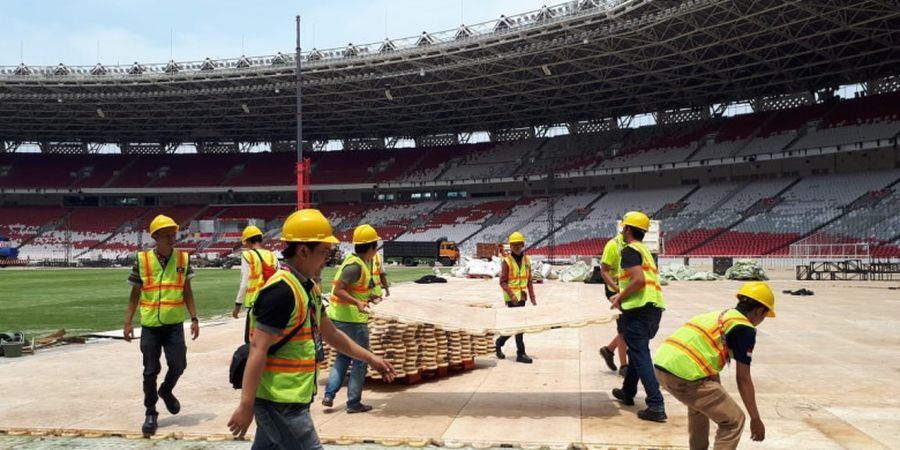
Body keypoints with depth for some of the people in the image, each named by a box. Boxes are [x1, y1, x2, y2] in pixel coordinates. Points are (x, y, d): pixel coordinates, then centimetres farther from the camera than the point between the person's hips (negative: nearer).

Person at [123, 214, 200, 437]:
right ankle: (150, 413, 20)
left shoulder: (183, 259, 0)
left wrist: (194, 319, 2)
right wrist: (128, 322, -1)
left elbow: (187, 292, 6)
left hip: (174, 324, 1)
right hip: (150, 325, -1)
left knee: (178, 365, 0)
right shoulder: (142, 260, -5)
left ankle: (166, 391, 33)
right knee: (151, 371, 5)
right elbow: (135, 294, 2)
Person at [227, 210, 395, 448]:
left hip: (287, 399, 9)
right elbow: (258, 349, -23)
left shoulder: (308, 287, 11)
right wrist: (246, 406, -24)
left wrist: (371, 358, 22)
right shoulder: (281, 291, -20)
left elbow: (330, 333, 21)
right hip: (280, 402, -9)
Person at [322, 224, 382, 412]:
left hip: (338, 317, 9)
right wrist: (358, 302, -38)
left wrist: (367, 297, 28)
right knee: (360, 360, 3)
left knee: (343, 356, 20)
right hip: (353, 319, -9)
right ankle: (354, 403, 9)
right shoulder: (355, 266, -19)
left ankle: (329, 394, 16)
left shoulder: (354, 261, 9)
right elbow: (338, 290, -25)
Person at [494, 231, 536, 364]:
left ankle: (499, 343, 33)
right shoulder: (507, 261, -8)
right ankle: (521, 354, 0)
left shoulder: (526, 260, 8)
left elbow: (529, 281, 10)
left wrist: (533, 298, 4)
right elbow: (503, 282, -12)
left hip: (522, 297, 6)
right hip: (511, 298, -6)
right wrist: (511, 295, -24)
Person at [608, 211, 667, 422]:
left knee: (640, 355, -7)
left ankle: (656, 405, -12)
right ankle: (628, 392, 36)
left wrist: (620, 297, -9)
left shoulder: (629, 250, -8)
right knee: (637, 351, 23)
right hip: (655, 307, 10)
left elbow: (638, 280, -21)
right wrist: (622, 295, 20)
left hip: (639, 309, -10)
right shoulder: (644, 250, 22)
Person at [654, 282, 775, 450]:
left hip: (662, 364, 9)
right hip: (684, 374, -9)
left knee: (699, 406, 36)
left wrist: (719, 398, 48)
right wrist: (755, 419, 12)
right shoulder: (745, 329, 2)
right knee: (734, 421, 6)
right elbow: (743, 379, 2)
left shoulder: (719, 316, 26)